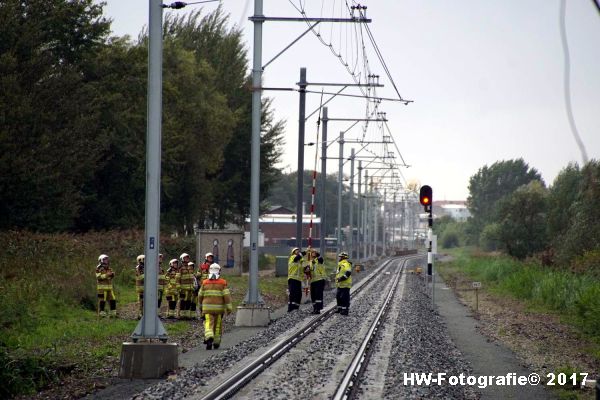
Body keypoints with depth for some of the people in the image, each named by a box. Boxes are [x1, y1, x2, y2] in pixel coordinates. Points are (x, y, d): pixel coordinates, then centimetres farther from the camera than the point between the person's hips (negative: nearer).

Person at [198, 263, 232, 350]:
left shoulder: (205, 283, 1)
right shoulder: (223, 283, -3)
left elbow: (200, 296, 7)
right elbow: (226, 295, -9)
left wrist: (200, 306, 23)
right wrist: (229, 307, -5)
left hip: (207, 308, 0)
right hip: (219, 308, 0)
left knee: (208, 325, -6)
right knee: (218, 325, 15)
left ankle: (209, 338, -33)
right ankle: (216, 343, 24)